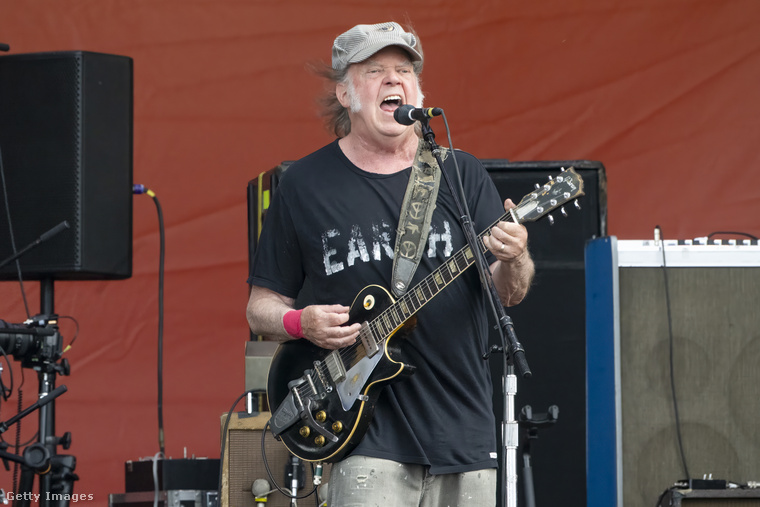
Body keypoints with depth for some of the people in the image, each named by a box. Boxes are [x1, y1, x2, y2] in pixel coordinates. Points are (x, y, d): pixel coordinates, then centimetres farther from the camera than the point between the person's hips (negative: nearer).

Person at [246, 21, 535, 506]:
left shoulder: (461, 174, 7)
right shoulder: (305, 184, 3)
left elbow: (509, 293, 1)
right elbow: (262, 306, 9)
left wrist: (512, 262, -21)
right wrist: (300, 324, -12)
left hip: (465, 430, 3)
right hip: (370, 430, -2)